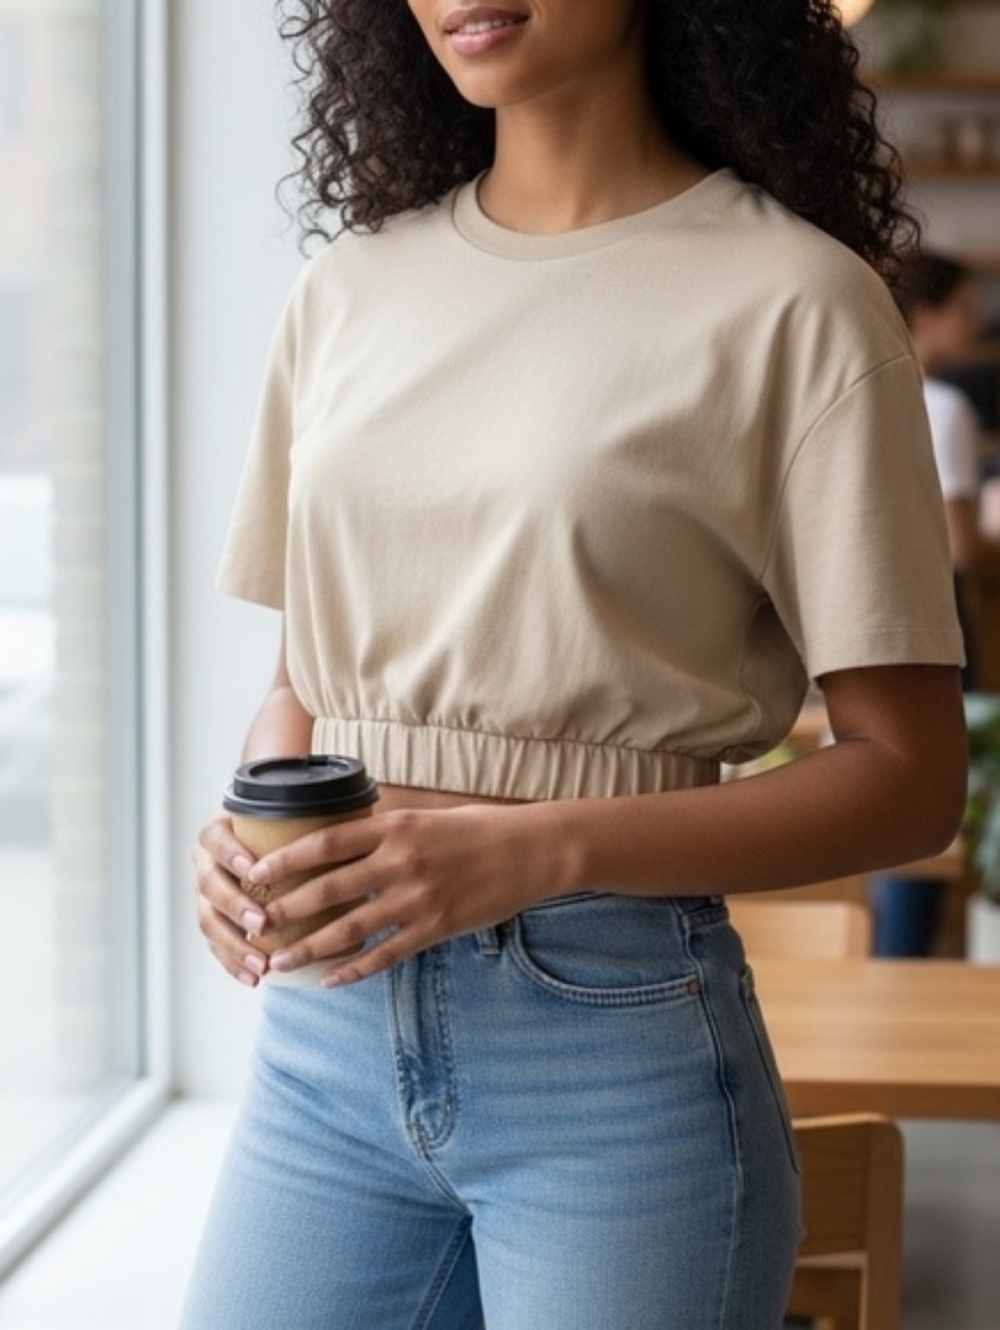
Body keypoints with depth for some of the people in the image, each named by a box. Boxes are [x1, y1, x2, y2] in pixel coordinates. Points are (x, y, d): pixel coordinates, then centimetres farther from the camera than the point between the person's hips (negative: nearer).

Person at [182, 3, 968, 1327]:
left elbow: (911, 776, -8)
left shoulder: (792, 300, -8)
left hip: (617, 1033, -4)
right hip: (331, 1015, 4)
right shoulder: (348, 290, 8)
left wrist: (540, 850, -19)